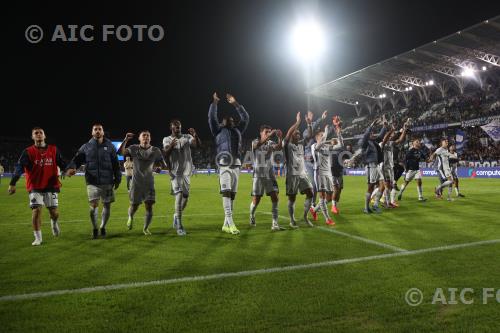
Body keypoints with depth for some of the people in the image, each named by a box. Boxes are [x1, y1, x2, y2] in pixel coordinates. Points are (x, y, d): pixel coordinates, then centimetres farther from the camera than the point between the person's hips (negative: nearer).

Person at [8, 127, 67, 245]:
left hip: (51, 186, 1)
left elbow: (62, 163, 2)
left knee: (54, 212, 4)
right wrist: (13, 184, -25)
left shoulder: (54, 150, 3)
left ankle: (54, 222, 42)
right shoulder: (28, 152, -3)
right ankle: (38, 238, 6)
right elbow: (19, 167, -14)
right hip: (35, 187, -1)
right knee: (36, 211, -9)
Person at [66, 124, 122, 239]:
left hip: (107, 182, 1)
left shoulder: (110, 146, 6)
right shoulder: (86, 147, 6)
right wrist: (71, 168, -22)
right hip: (92, 182, -1)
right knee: (93, 205, -10)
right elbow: (77, 159, -1)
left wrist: (117, 178, 5)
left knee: (107, 205, 6)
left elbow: (116, 164, 7)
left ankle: (103, 227, 28)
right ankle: (94, 229, 12)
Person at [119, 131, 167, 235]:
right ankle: (130, 218, 43)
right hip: (136, 183, -1)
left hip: (149, 183, 1)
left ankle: (146, 228, 14)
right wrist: (126, 140, -26)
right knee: (134, 206, 7)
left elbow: (164, 165, 5)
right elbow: (120, 152, -18)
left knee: (149, 206, -7)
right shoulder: (134, 148, -1)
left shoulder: (155, 150, 1)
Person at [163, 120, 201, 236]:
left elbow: (198, 145, -11)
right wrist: (171, 146, -32)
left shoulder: (187, 137, 7)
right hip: (175, 172, -3)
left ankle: (176, 217, 35)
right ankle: (179, 226, -16)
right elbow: (165, 154, -12)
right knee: (179, 195, -16)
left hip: (186, 171, 3)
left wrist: (195, 135, -30)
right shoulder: (167, 139, 5)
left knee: (185, 196, 10)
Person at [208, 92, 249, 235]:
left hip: (236, 165, 5)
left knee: (232, 195, 4)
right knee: (226, 193, -14)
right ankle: (231, 223, -21)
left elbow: (245, 118, 21)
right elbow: (212, 118, 1)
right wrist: (214, 103, -2)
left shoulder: (238, 130, 23)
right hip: (224, 165, -5)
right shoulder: (219, 130, 12)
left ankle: (225, 224, 10)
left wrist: (235, 104, 18)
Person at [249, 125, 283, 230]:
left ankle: (275, 223, -7)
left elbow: (278, 147, -16)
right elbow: (258, 144, -28)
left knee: (275, 198, -9)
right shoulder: (255, 142, -3)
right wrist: (270, 135, -40)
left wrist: (279, 138, -34)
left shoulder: (271, 143, 6)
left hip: (270, 174, 3)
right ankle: (252, 216, 33)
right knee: (256, 200, 3)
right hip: (258, 175, -3)